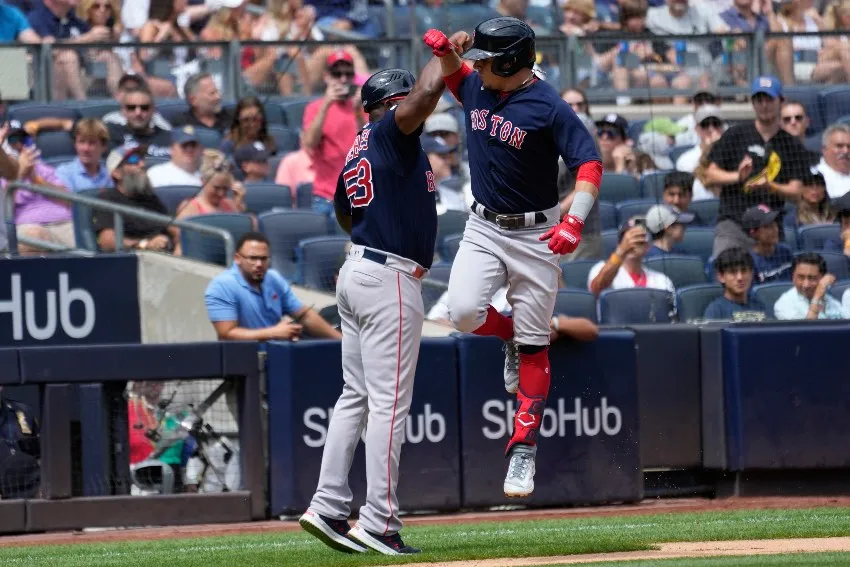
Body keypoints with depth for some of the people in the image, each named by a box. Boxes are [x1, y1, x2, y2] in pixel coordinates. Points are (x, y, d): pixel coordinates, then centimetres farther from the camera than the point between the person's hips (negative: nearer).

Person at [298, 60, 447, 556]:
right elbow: (427, 93, -28)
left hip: (358, 273, 10)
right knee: (390, 403, -8)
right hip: (391, 278, -10)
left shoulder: (356, 154, 16)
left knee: (356, 397, 13)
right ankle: (380, 524, -10)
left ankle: (329, 507, 11)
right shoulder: (390, 132, -10)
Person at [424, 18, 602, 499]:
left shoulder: (550, 109, -16)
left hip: (535, 234, -5)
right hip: (483, 227, 5)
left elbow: (589, 164, -21)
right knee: (465, 311, -19)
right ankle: (512, 337, 16)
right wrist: (445, 48, -3)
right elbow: (452, 71, 23)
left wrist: (575, 221, -37)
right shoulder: (478, 88, 2)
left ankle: (524, 447, 5)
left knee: (533, 345, -1)